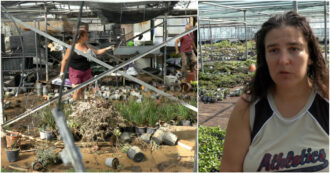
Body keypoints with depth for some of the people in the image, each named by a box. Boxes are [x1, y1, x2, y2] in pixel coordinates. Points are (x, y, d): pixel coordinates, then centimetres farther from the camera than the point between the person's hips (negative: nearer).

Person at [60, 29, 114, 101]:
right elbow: (65, 59, -4)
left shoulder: (86, 46, 3)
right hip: (75, 71, -5)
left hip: (86, 71, 5)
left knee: (82, 90, 10)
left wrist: (107, 48, -2)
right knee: (77, 91, -9)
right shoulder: (71, 48, -11)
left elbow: (97, 52, 7)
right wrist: (62, 72, -4)